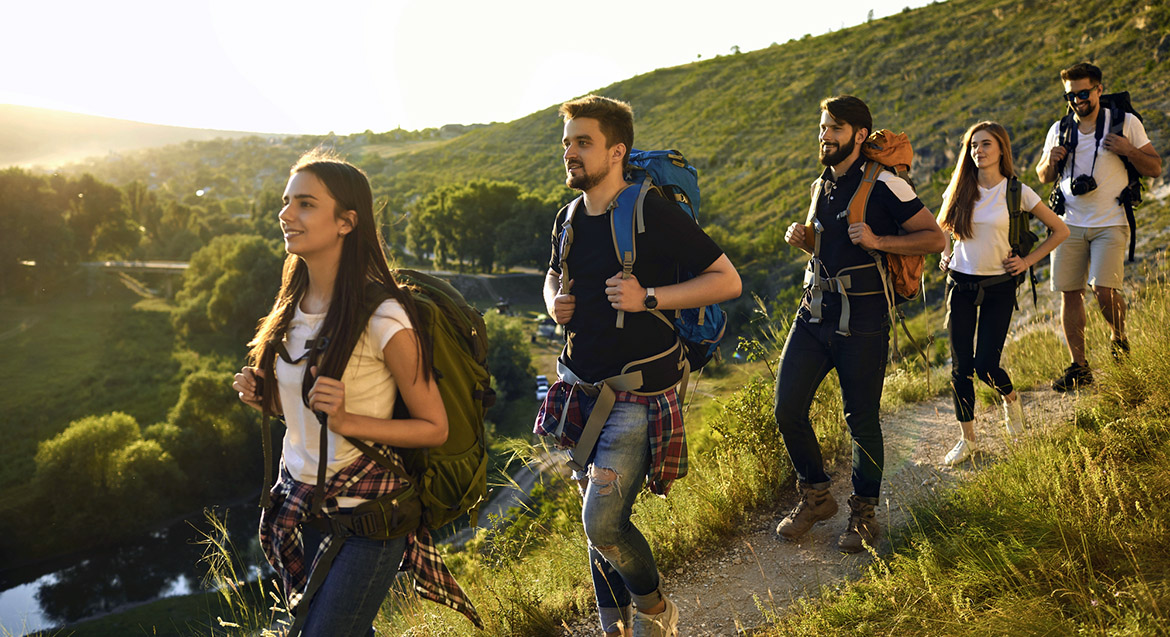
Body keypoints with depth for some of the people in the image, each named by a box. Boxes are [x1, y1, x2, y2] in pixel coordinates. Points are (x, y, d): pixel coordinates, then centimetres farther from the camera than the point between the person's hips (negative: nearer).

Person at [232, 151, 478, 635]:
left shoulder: (382, 319, -20)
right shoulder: (294, 306, 2)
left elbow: (434, 427, -14)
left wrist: (346, 420, -25)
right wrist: (263, 397, -4)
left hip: (365, 518, -7)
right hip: (299, 501, 7)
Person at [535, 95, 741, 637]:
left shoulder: (653, 213, -13)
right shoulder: (570, 217, 8)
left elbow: (728, 281, -11)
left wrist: (648, 298, -20)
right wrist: (554, 303, 3)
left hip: (636, 396, -6)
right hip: (579, 388, 7)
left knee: (602, 524, -12)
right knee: (598, 518, 14)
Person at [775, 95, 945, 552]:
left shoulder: (883, 185, -8)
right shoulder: (822, 185, 14)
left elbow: (935, 238, -9)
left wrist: (876, 240, -20)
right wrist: (801, 240, 7)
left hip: (862, 319, -6)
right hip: (814, 312, 7)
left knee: (861, 420, 3)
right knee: (787, 409, 2)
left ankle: (864, 512, 24)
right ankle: (815, 496, 23)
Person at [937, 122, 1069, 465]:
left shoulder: (1017, 192, -5)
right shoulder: (960, 190, 2)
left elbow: (1060, 230, 3)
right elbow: (940, 227, 22)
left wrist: (1028, 261, -1)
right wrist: (945, 254, 7)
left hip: (999, 286, -2)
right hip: (960, 284, 3)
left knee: (985, 364, -8)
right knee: (960, 365, 2)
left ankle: (1011, 398, 28)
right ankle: (967, 439, 15)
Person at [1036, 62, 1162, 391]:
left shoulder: (1125, 123, 3)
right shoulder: (1059, 130, 11)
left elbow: (1155, 169, 4)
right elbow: (1044, 178, 19)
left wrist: (1129, 151, -14)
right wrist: (1050, 161, -3)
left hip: (1110, 223, -3)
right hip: (1070, 224, 3)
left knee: (1104, 290, -15)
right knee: (1069, 292, -1)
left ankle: (1119, 337, 17)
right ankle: (1078, 367, 8)